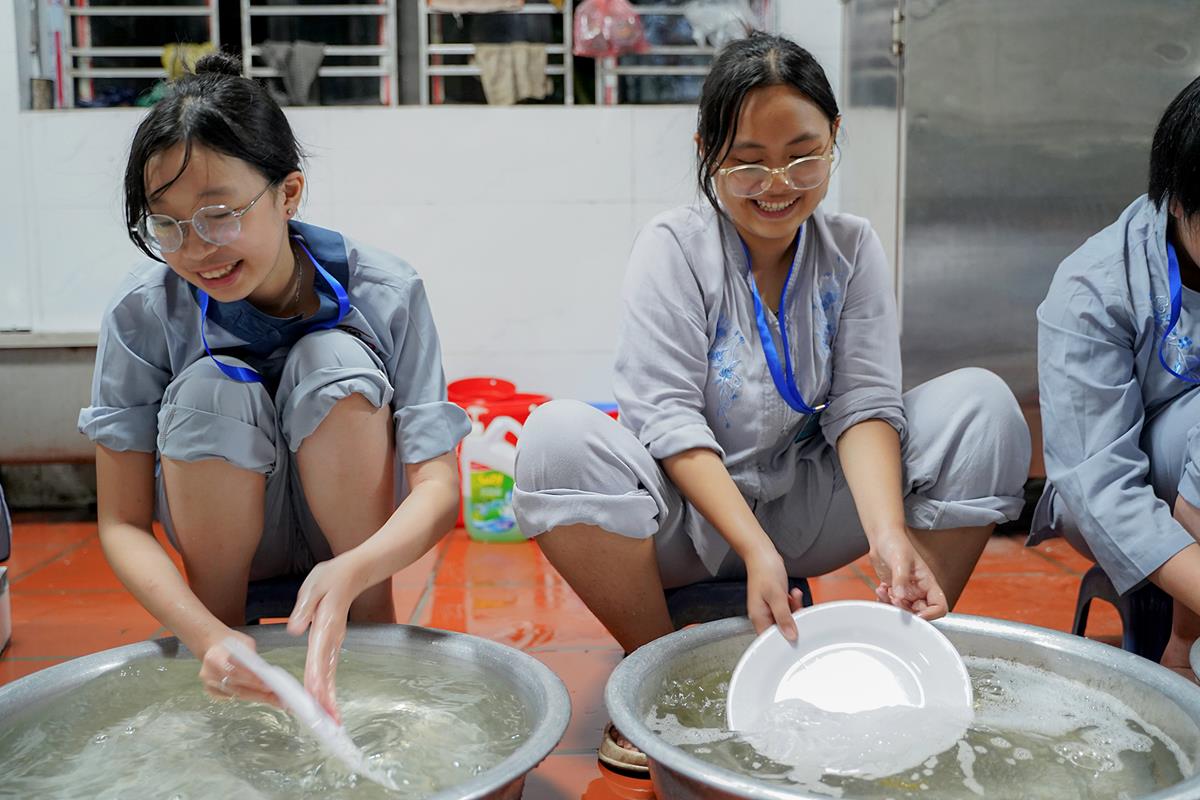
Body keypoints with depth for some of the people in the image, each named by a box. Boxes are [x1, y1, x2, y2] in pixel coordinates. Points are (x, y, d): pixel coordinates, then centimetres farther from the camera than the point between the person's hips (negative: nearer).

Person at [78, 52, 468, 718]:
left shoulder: (385, 294, -23)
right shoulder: (143, 313, -20)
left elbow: (438, 488, -27)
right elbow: (121, 523, -18)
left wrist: (350, 574, -48)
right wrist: (206, 636, -36)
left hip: (356, 532, 0)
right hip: (225, 535, 1)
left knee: (336, 363, -28)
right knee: (211, 389, -29)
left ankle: (374, 630, -14)